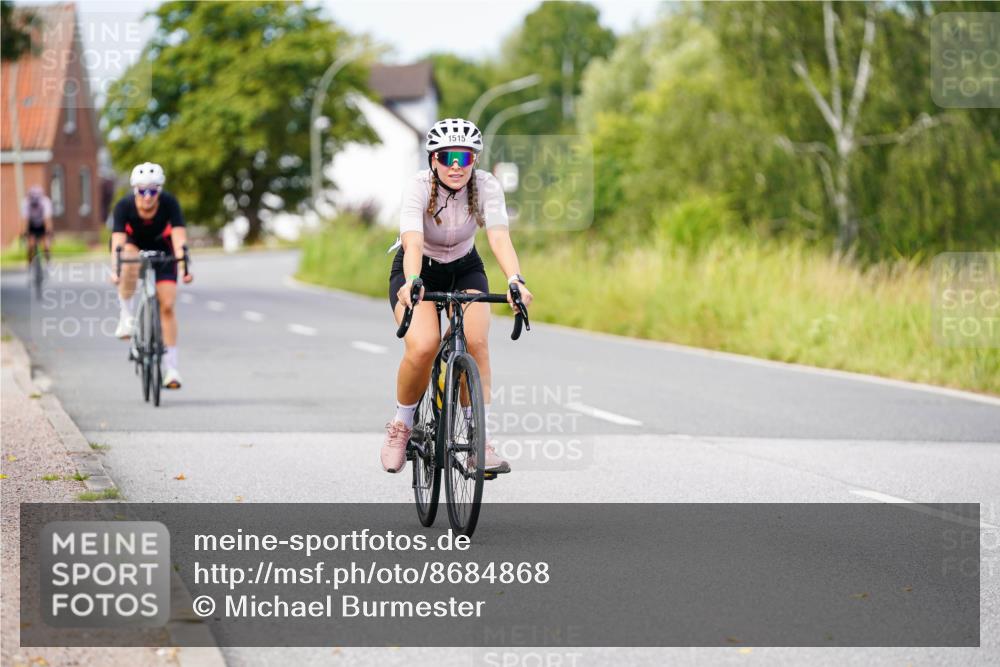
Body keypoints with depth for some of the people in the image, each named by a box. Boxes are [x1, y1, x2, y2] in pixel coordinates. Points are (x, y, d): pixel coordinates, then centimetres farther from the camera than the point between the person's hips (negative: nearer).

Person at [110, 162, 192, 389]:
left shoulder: (169, 204, -30)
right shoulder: (124, 206, -31)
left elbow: (179, 237, -38)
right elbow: (118, 241, -40)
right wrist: (115, 269, -55)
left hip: (161, 248, 0)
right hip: (133, 244, 0)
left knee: (167, 307, -9)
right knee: (130, 265, -39)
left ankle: (171, 369, -3)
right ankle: (127, 316, -17)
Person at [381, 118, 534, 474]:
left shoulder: (486, 186, -22)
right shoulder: (419, 187, -27)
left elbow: (499, 237, -36)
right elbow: (413, 243, -41)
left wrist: (515, 281, -54)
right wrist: (412, 283, -61)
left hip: (465, 270, 2)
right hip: (419, 271, -2)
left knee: (475, 342, -26)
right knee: (422, 348, -28)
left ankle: (481, 439, -17)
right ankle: (401, 425, -2)